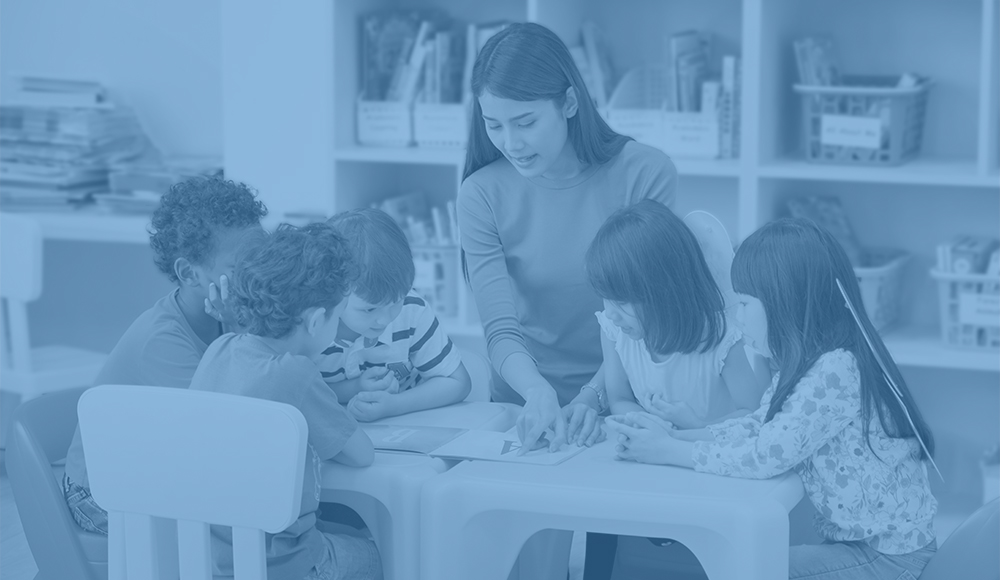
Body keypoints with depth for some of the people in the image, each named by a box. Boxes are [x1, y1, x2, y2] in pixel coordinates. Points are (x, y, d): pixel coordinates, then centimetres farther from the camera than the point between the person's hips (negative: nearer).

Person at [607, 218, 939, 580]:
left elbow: (767, 455, -26)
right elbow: (757, 427, 8)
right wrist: (675, 436, -6)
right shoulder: (807, 364, 5)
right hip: (854, 540, 9)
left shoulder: (836, 371, -25)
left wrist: (670, 452, -17)